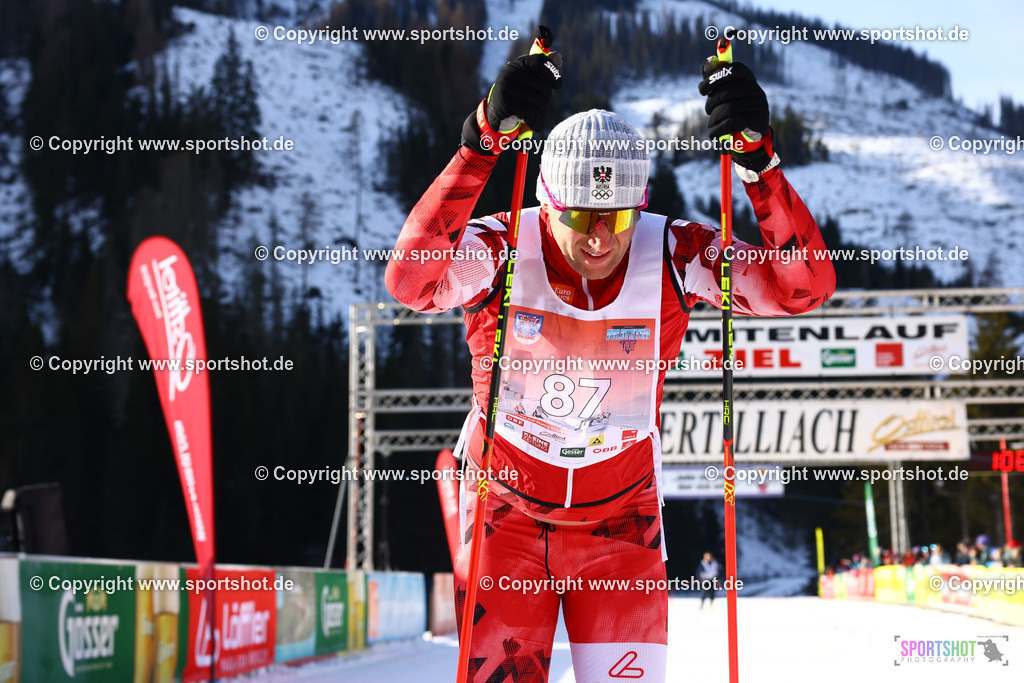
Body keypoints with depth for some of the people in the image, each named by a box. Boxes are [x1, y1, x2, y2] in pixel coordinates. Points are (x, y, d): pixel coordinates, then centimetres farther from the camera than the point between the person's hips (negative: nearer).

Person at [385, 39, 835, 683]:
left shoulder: (672, 256, -16)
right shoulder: (502, 250, -20)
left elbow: (805, 286, -25)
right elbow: (411, 280, -41)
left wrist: (759, 159, -37)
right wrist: (482, 143, -49)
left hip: (621, 520, 1)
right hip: (506, 514, -1)